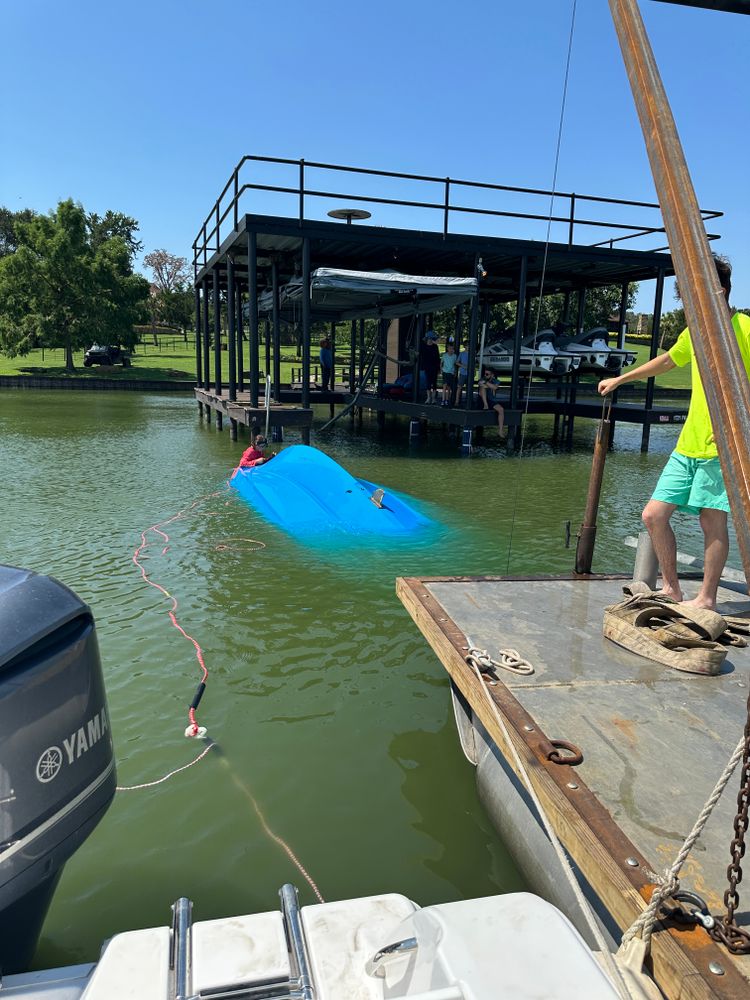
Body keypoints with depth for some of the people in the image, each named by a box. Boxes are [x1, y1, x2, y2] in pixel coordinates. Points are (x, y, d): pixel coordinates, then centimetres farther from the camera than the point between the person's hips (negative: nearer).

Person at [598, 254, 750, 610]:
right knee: (653, 514, 2)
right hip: (688, 445, 7)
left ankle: (706, 598, 14)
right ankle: (670, 588, 17)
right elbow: (666, 361, 32)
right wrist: (620, 379, 38)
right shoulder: (695, 331, 15)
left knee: (712, 522, -1)